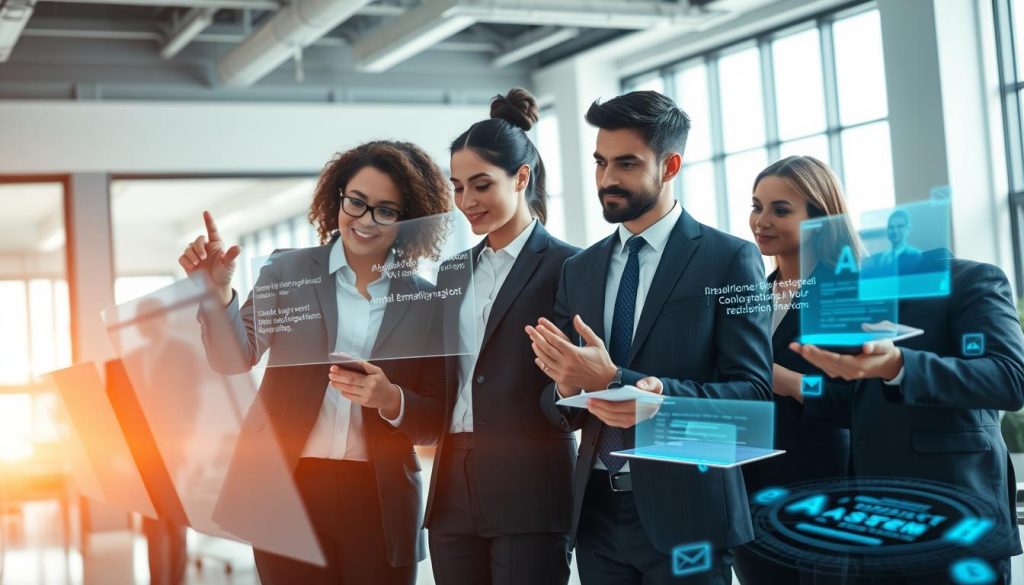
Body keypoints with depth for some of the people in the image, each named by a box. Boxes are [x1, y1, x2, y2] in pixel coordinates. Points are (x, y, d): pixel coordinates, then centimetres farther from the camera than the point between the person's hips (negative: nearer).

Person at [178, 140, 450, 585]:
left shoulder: (424, 302, 4)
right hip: (287, 490, -1)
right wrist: (219, 291, -23)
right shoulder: (288, 272, 3)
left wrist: (393, 401, -15)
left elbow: (435, 422, 5)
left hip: (380, 500, 1)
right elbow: (237, 354, -7)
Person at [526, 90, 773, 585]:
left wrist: (614, 382, -21)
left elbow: (753, 392, -12)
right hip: (597, 512, 5)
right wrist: (568, 387, -13)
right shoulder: (578, 270, 11)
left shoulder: (729, 259, -5)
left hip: (684, 514, -4)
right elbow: (559, 400, 12)